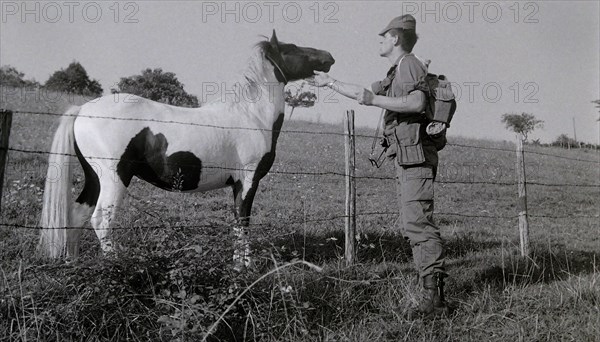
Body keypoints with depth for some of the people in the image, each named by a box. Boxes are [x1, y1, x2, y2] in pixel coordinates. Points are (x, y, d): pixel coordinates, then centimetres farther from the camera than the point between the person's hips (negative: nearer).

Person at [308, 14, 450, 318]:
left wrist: (375, 100, -17)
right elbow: (364, 92, 33)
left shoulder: (410, 65, -6)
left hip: (415, 156, -10)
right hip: (407, 158, 10)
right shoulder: (396, 74, 23)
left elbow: (417, 102, -24)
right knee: (414, 225, 10)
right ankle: (433, 293, 13)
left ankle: (434, 298, -16)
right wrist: (330, 82, 40)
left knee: (417, 222, -16)